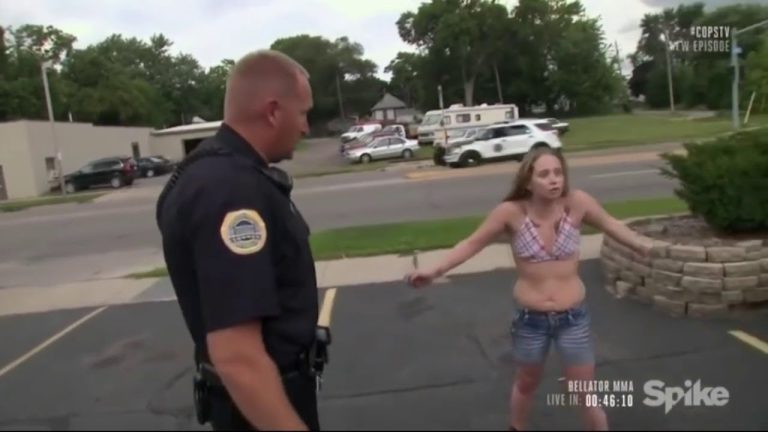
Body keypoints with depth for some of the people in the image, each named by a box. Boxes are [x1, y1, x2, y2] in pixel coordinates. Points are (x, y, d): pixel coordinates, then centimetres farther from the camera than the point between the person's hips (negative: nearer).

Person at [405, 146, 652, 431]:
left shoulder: (577, 203, -16)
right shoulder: (512, 212, -18)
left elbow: (612, 226, 3)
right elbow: (473, 243, -7)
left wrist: (650, 248, 8)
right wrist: (435, 271, -11)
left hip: (572, 317, 0)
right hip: (530, 318, 0)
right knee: (526, 384, 25)